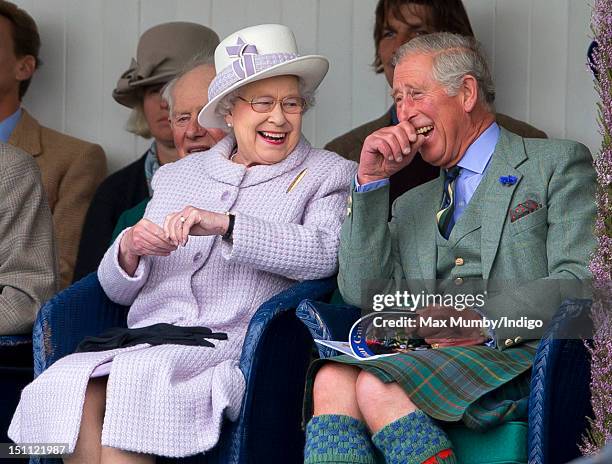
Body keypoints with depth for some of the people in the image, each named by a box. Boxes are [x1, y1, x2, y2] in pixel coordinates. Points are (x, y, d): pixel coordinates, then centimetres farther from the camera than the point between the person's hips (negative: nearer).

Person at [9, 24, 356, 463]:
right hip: (148, 343, 4)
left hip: (233, 352, -4)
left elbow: (325, 251, -11)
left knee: (136, 380, -33)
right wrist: (129, 250, -2)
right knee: (68, 386, -28)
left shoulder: (329, 175, 12)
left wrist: (225, 225, -19)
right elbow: (118, 291, 22)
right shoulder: (177, 175, 25)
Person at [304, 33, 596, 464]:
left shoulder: (557, 164, 11)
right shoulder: (412, 205, 30)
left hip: (521, 357, -5)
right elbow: (364, 293, 13)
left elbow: (581, 283, -3)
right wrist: (371, 181, 9)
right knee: (332, 379, -28)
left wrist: (485, 320, -17)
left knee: (379, 387, -32)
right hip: (429, 361, 5)